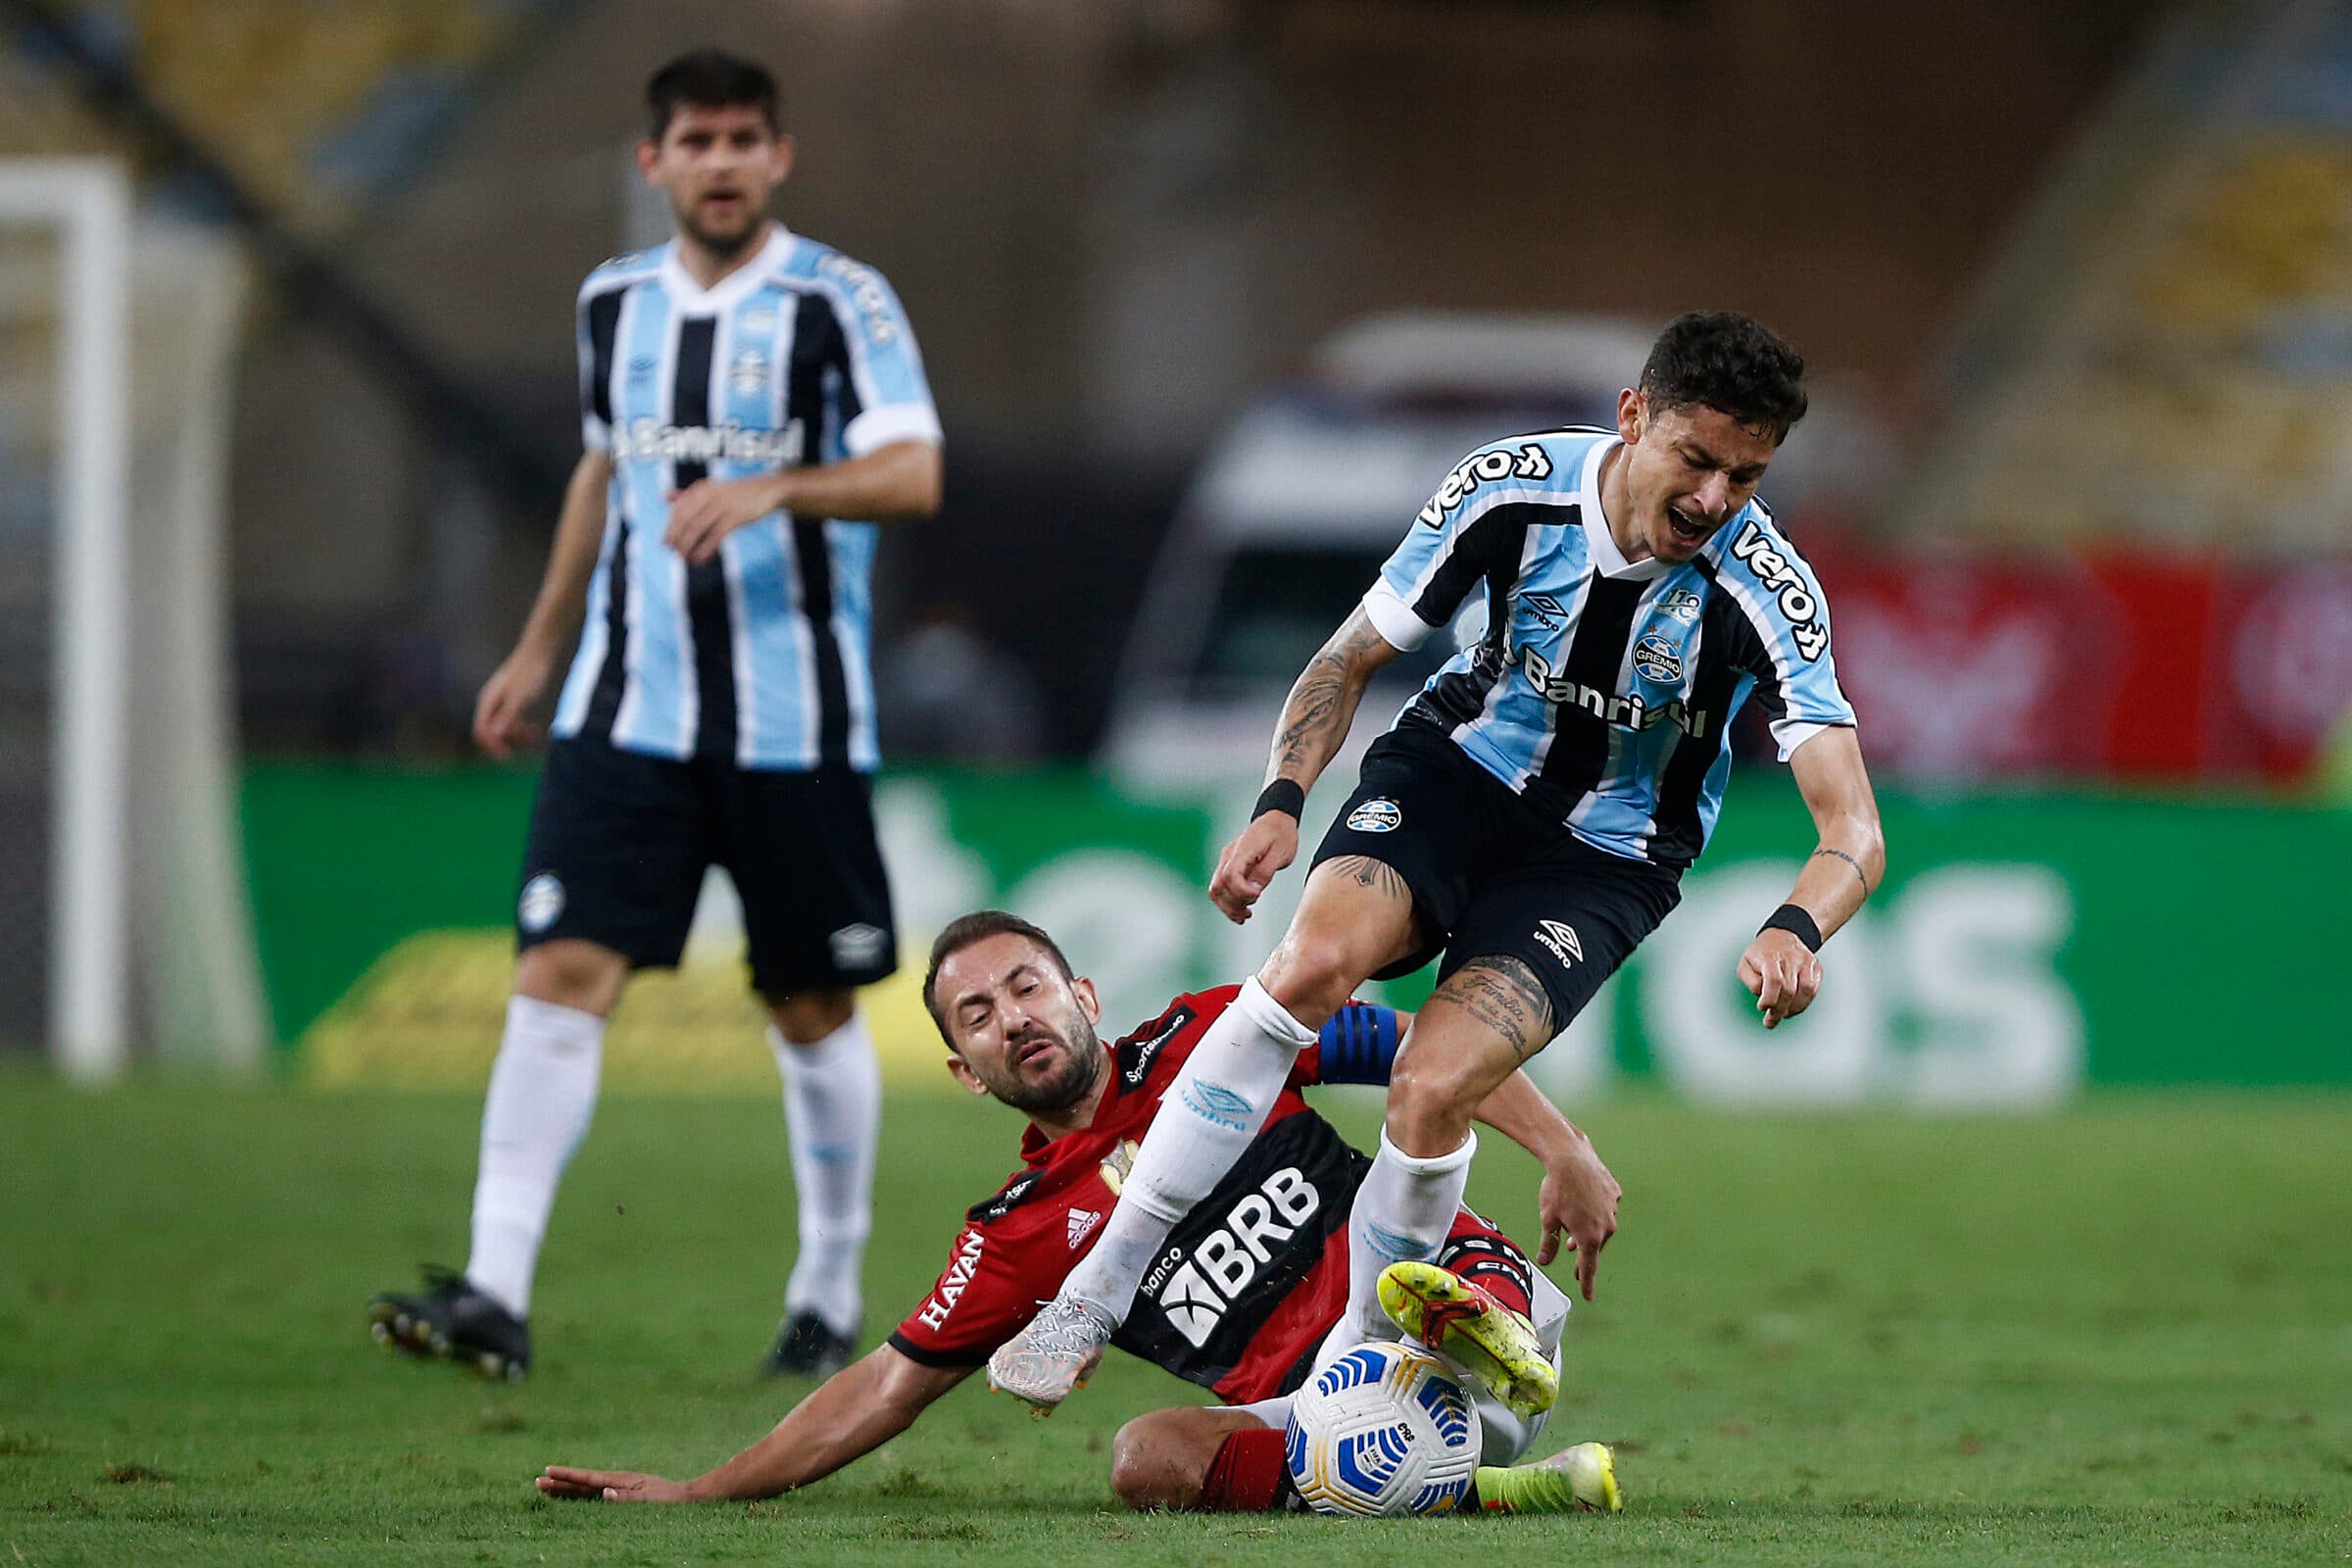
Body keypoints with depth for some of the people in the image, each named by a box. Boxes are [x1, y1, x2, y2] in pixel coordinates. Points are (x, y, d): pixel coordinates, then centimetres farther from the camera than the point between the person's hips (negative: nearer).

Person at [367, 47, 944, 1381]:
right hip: (628, 708, 3)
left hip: (796, 717, -3)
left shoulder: (840, 303, -6)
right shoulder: (614, 304, 10)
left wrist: (774, 487, -35)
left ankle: (831, 1296, 22)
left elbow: (914, 473, -18)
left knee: (813, 1008, 6)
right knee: (562, 973, -11)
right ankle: (498, 1295, -17)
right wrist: (540, 648, 26)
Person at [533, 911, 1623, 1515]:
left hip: (1478, 1299, -2)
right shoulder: (1019, 1236, 15)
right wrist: (700, 1493, 13)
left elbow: (1410, 1045, 7)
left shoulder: (1199, 1044, 9)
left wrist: (1562, 1150, -6)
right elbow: (891, 1384, 17)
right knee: (1147, 1459, -28)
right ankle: (1477, 1486, -35)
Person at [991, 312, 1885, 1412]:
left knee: (1431, 1092, -24)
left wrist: (1793, 933, -48)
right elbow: (1353, 656, -4)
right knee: (1314, 961, -29)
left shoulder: (1769, 594, -23)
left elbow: (1853, 830, -26)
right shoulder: (1513, 487, -17)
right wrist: (1281, 804, -20)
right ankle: (1094, 1294, -25)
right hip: (1456, 767, 1)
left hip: (1605, 857, -1)